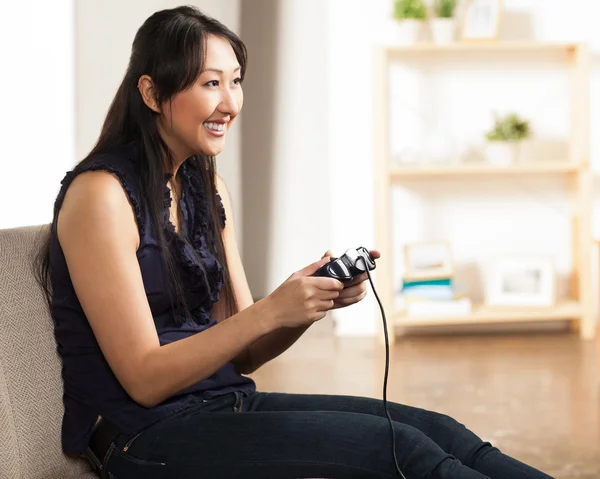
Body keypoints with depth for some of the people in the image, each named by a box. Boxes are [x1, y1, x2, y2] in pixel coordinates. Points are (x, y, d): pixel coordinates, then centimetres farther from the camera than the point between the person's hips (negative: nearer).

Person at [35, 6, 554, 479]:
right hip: (146, 435, -7)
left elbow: (242, 355, 11)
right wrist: (270, 311, -24)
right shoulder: (100, 193, -13)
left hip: (226, 402, 7)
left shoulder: (208, 188, 11)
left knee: (437, 429, -11)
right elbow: (145, 380, -15)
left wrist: (319, 299, -8)